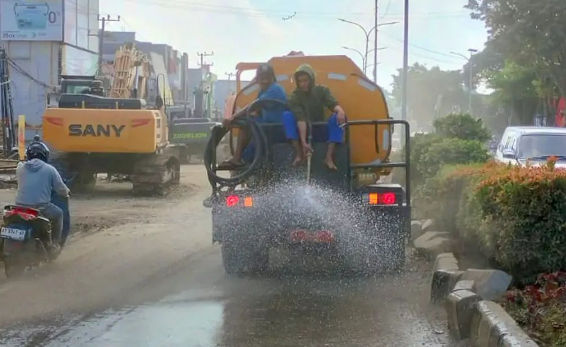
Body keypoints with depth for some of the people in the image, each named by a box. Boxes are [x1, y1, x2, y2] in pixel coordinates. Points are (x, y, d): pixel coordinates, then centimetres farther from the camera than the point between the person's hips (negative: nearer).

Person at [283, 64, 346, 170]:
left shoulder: (322, 91, -4)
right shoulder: (295, 97, -14)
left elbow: (333, 104, -20)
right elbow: (300, 120, -27)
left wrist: (340, 110, -46)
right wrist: (303, 142, -38)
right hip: (302, 132, -1)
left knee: (337, 117, -27)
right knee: (287, 115, -28)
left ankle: (329, 157, -34)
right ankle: (299, 154, -29)